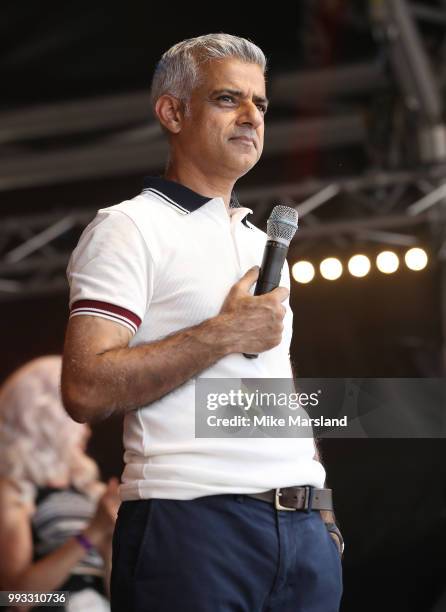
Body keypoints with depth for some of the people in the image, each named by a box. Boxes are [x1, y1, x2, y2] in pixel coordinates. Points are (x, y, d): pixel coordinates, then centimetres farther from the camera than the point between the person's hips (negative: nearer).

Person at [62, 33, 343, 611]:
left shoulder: (264, 243, 21)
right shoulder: (130, 227, -3)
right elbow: (85, 390, -15)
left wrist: (321, 508, 13)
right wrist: (228, 333, -13)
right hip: (193, 518, -7)